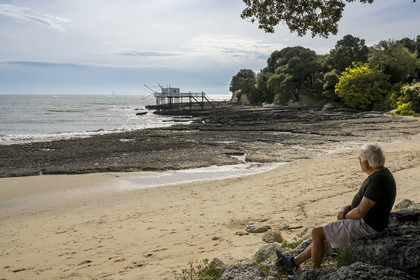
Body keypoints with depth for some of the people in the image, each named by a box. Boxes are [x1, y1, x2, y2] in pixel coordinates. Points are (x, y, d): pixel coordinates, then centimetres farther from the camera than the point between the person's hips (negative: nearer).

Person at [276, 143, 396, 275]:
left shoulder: (378, 180, -26)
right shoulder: (380, 174, 8)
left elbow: (360, 212, -26)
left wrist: (345, 216, -6)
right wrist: (347, 208, 3)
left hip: (365, 226, -10)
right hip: (364, 221, 10)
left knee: (317, 232, -7)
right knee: (322, 233, 15)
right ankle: (294, 262, 24)